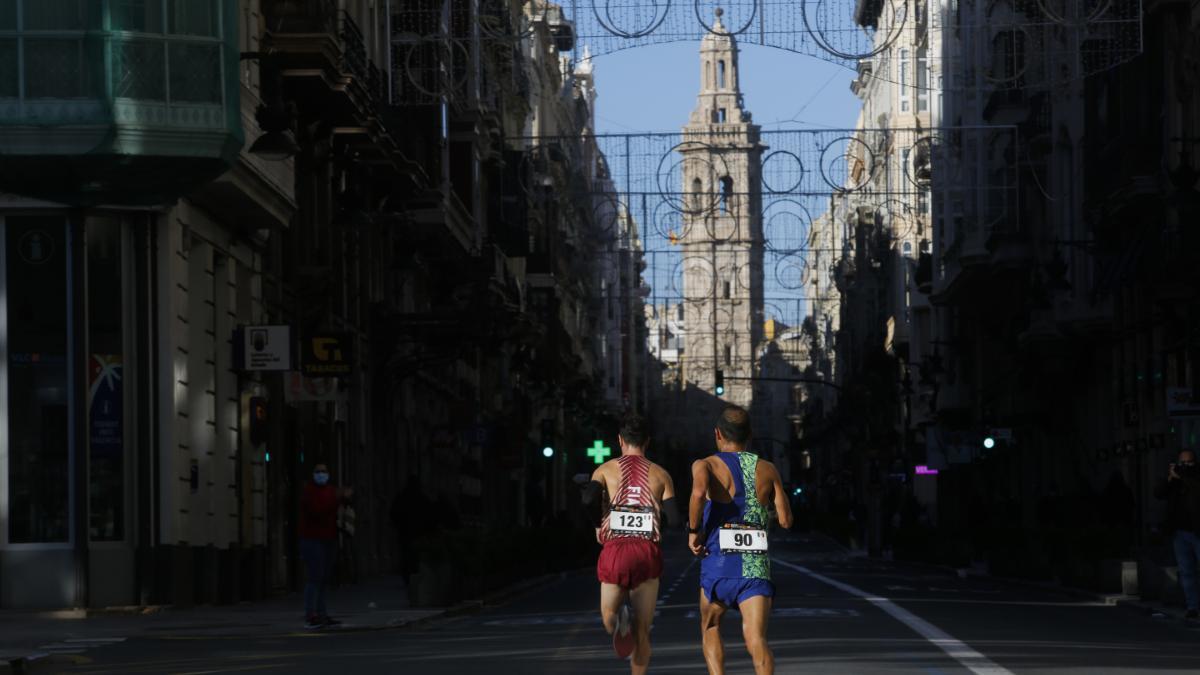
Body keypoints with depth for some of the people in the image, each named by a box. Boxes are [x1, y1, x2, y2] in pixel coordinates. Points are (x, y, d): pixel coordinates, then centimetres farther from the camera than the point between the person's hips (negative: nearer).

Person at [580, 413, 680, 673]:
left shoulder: (606, 470, 9)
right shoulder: (660, 474, 11)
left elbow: (589, 499, -11)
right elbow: (674, 518, 0)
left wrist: (598, 525, 6)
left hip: (615, 549, -1)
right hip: (648, 552, 1)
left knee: (609, 619, 13)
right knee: (642, 630, 11)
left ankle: (619, 619, -22)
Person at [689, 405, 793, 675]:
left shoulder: (705, 465, 2)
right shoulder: (767, 469, 11)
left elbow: (699, 492, -22)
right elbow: (786, 521, 9)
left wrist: (693, 530, -8)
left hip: (719, 564, -1)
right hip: (758, 565, 1)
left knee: (710, 628, 21)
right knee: (756, 640, -7)